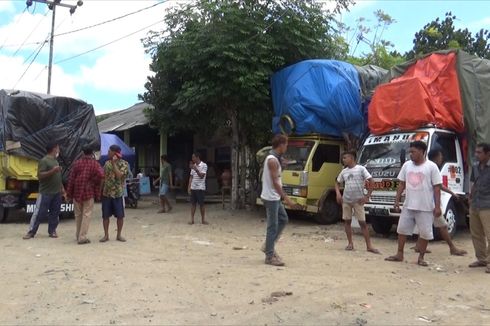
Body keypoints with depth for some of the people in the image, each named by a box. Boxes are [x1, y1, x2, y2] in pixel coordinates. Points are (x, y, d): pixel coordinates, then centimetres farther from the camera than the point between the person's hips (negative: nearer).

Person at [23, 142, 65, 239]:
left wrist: (62, 188, 18)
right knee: (39, 213, -1)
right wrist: (52, 171, -28)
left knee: (55, 213, 9)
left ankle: (52, 231, 18)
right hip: (45, 193, -7)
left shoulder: (55, 161, 15)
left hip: (57, 193, 7)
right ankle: (31, 232, 8)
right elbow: (40, 175, -18)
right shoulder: (44, 161, -11)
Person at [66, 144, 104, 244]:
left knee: (78, 215, 16)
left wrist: (69, 194, 5)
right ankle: (82, 237, -4)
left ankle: (78, 235, 27)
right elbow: (101, 175, -21)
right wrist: (92, 181, -1)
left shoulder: (77, 163, 3)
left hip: (77, 192, 3)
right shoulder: (95, 164, -3)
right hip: (89, 193, -3)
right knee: (86, 215, 1)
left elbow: (71, 179, 2)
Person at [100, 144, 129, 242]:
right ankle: (106, 235, 16)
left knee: (120, 216, 2)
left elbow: (119, 175, -20)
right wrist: (100, 190, 8)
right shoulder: (107, 163, 9)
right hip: (106, 193, 4)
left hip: (118, 194, -3)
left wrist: (114, 163, -16)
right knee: (105, 215, 5)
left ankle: (119, 235, 15)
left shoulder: (124, 164, -6)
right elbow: (103, 177, 13)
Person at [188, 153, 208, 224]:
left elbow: (202, 176, -15)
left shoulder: (204, 165, -7)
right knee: (193, 203, 4)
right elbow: (191, 177, 11)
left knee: (201, 204, 0)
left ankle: (203, 219, 10)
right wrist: (189, 187, 5)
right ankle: (192, 219, 9)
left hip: (200, 188, -5)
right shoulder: (193, 166, 10)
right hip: (193, 188, 5)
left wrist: (196, 169, -24)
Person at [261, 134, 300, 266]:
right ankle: (270, 256, 6)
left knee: (283, 219, 17)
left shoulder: (274, 158, 12)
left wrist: (283, 197, 22)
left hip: (275, 197, 10)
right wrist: (287, 199, -24)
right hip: (271, 198, -10)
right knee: (273, 226, -3)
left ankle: (269, 246, 23)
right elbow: (275, 182, -24)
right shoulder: (272, 160, -19)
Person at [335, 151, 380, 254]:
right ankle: (350, 243, 18)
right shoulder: (344, 171, 7)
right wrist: (338, 193, 1)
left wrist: (367, 196, -12)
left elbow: (371, 182, -9)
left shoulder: (361, 169, -7)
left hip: (358, 201, -5)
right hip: (346, 200, 5)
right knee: (347, 221, 7)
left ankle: (369, 246, 2)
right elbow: (337, 183, 19)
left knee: (363, 222, -3)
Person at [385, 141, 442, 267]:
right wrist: (397, 200, 5)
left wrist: (437, 206, -12)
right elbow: (402, 184, 10)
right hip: (408, 205, 5)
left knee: (424, 233, 3)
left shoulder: (431, 166, -7)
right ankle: (399, 254, 20)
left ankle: (421, 257, 16)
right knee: (402, 229, 9)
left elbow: (437, 188, -8)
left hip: (425, 207, -4)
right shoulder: (407, 165, 6)